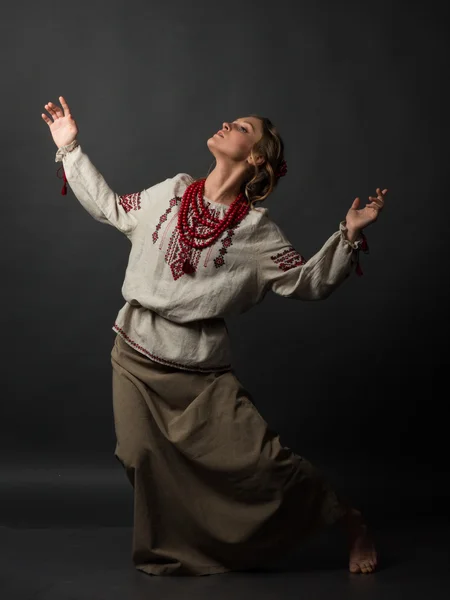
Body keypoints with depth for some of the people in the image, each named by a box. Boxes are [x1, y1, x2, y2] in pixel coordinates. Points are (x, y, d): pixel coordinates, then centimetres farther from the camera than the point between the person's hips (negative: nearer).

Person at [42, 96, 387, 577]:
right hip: (135, 356, 4)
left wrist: (348, 235, -16)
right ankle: (171, 554, 33)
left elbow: (310, 282, -3)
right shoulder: (173, 192, 5)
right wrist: (70, 149, 20)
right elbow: (110, 208, 18)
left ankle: (350, 523, 14)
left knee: (261, 461, -8)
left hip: (201, 371, -4)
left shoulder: (256, 230, -4)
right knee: (146, 462, 6)